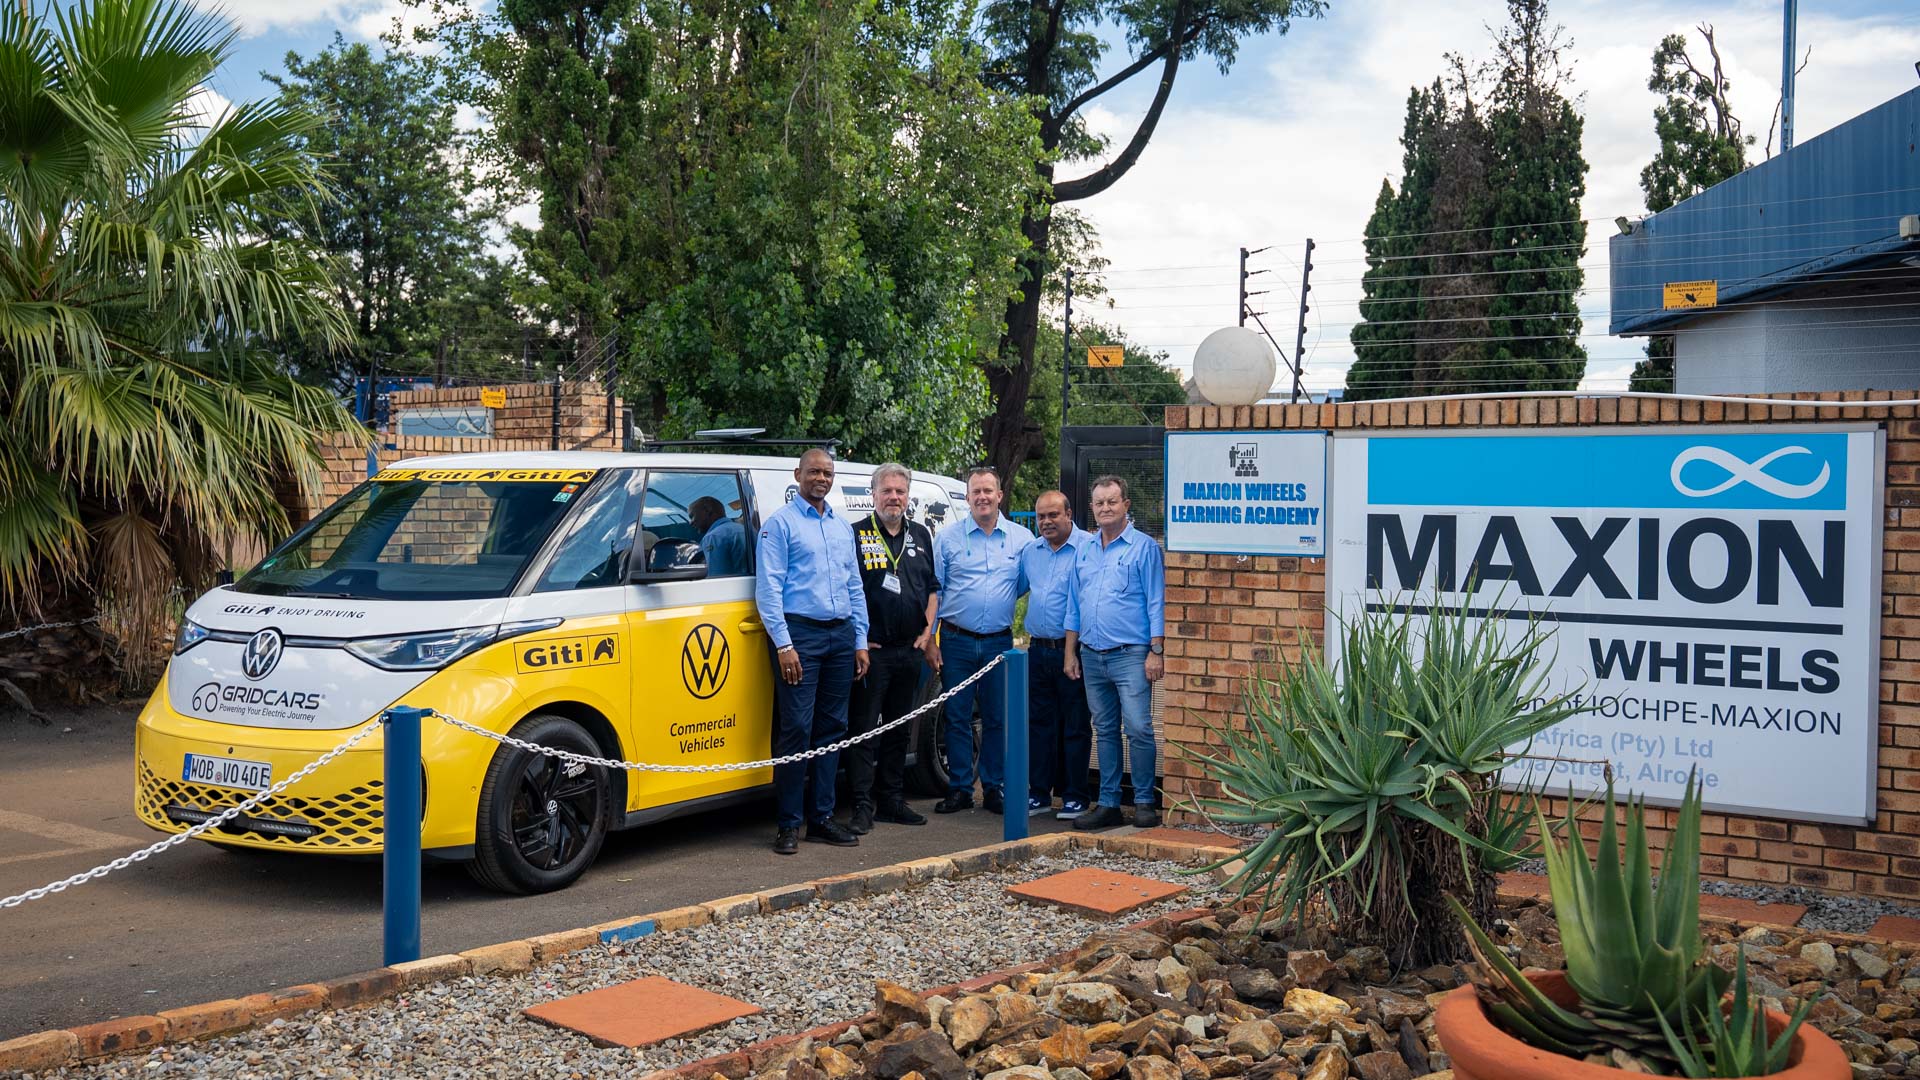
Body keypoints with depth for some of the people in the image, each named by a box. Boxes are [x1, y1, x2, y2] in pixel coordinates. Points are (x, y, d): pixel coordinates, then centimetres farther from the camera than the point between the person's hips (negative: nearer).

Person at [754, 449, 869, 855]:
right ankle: (789, 824, -1)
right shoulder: (780, 523, 0)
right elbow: (768, 586, -7)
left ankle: (821, 817, 15)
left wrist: (860, 641, 13)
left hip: (841, 635, 6)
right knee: (797, 728, -8)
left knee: (832, 727, 7)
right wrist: (783, 644, -15)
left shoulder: (843, 527, 18)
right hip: (800, 632, -6)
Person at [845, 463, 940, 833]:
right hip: (872, 650, -5)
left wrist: (928, 632, 8)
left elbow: (933, 587, 18)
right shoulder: (856, 535, -3)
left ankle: (892, 801, 21)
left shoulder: (921, 536, 13)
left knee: (899, 729, 12)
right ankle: (863, 807, -1)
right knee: (865, 729, -4)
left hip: (911, 650, 5)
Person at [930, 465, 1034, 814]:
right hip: (956, 641, -1)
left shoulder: (1021, 538, 6)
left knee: (997, 719, 5)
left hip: (999, 642, 1)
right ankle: (959, 789, 12)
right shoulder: (947, 537, 3)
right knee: (957, 717, 2)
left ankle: (993, 788, 16)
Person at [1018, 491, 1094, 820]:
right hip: (1038, 650, 6)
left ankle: (1074, 796, 10)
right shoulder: (1030, 552, 13)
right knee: (1039, 723, 11)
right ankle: (1040, 793, 20)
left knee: (1075, 726, 1)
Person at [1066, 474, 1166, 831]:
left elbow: (1156, 603, -6)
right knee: (1105, 732, 10)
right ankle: (1108, 804, 15)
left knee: (1138, 729, -9)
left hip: (1130, 655, -6)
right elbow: (1074, 605, 19)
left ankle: (1144, 802, 1)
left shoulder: (1144, 547, -2)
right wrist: (1071, 652, 14)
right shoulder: (1084, 551, 14)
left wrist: (1156, 651, -12)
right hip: (1091, 656, 6)